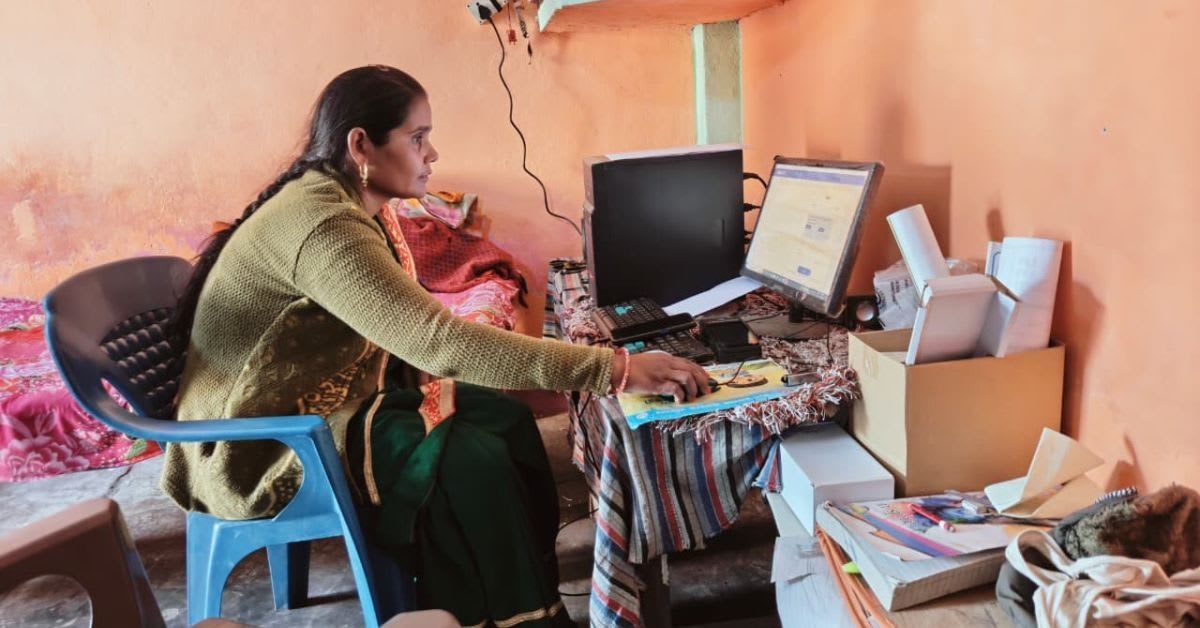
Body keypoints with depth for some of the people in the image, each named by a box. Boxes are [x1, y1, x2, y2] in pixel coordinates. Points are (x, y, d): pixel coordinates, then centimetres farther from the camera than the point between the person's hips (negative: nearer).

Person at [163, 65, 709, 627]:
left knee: (506, 419, -6)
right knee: (471, 461, -22)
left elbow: (410, 332, 7)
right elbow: (437, 342, -37)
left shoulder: (342, 202, 4)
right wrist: (615, 370, -38)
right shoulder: (324, 224, -28)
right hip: (264, 442, -9)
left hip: (319, 400, 9)